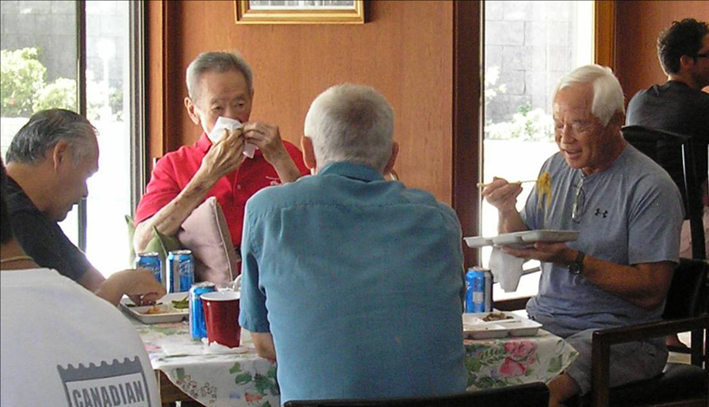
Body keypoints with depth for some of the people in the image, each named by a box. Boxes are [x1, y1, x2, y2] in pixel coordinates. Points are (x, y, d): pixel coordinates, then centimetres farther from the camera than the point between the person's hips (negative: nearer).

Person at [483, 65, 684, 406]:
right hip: (543, 320, 6)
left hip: (617, 331, -6)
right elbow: (518, 249, 18)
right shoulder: (555, 168, 13)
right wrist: (507, 212, -3)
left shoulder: (651, 186, -9)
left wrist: (572, 259, -22)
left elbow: (651, 292, -14)